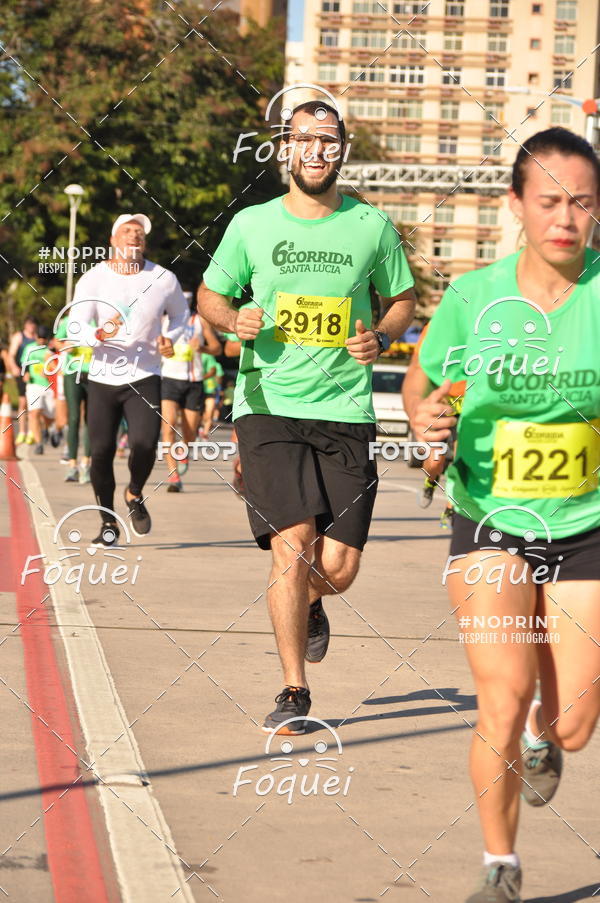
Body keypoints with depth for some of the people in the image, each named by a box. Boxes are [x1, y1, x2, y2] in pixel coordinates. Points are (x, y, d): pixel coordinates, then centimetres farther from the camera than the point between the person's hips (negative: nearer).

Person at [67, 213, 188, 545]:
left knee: (144, 443, -21)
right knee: (101, 452, -1)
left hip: (144, 378, 0)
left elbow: (180, 314, 20)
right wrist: (100, 334, -33)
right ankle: (108, 523, 19)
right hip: (103, 379, 1)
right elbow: (73, 328, -12)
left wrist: (170, 338, -2)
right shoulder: (94, 278, -4)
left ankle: (135, 495, 12)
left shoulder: (164, 280, 0)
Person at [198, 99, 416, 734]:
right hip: (268, 408, -1)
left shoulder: (372, 226, 6)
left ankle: (309, 605, 36)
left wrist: (381, 337, -4)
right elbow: (209, 296, 16)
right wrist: (235, 319, -6)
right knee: (292, 547, -14)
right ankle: (294, 690, 1)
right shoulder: (251, 225, 4)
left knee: (339, 567, -3)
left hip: (345, 413, 1)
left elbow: (403, 300, 17)